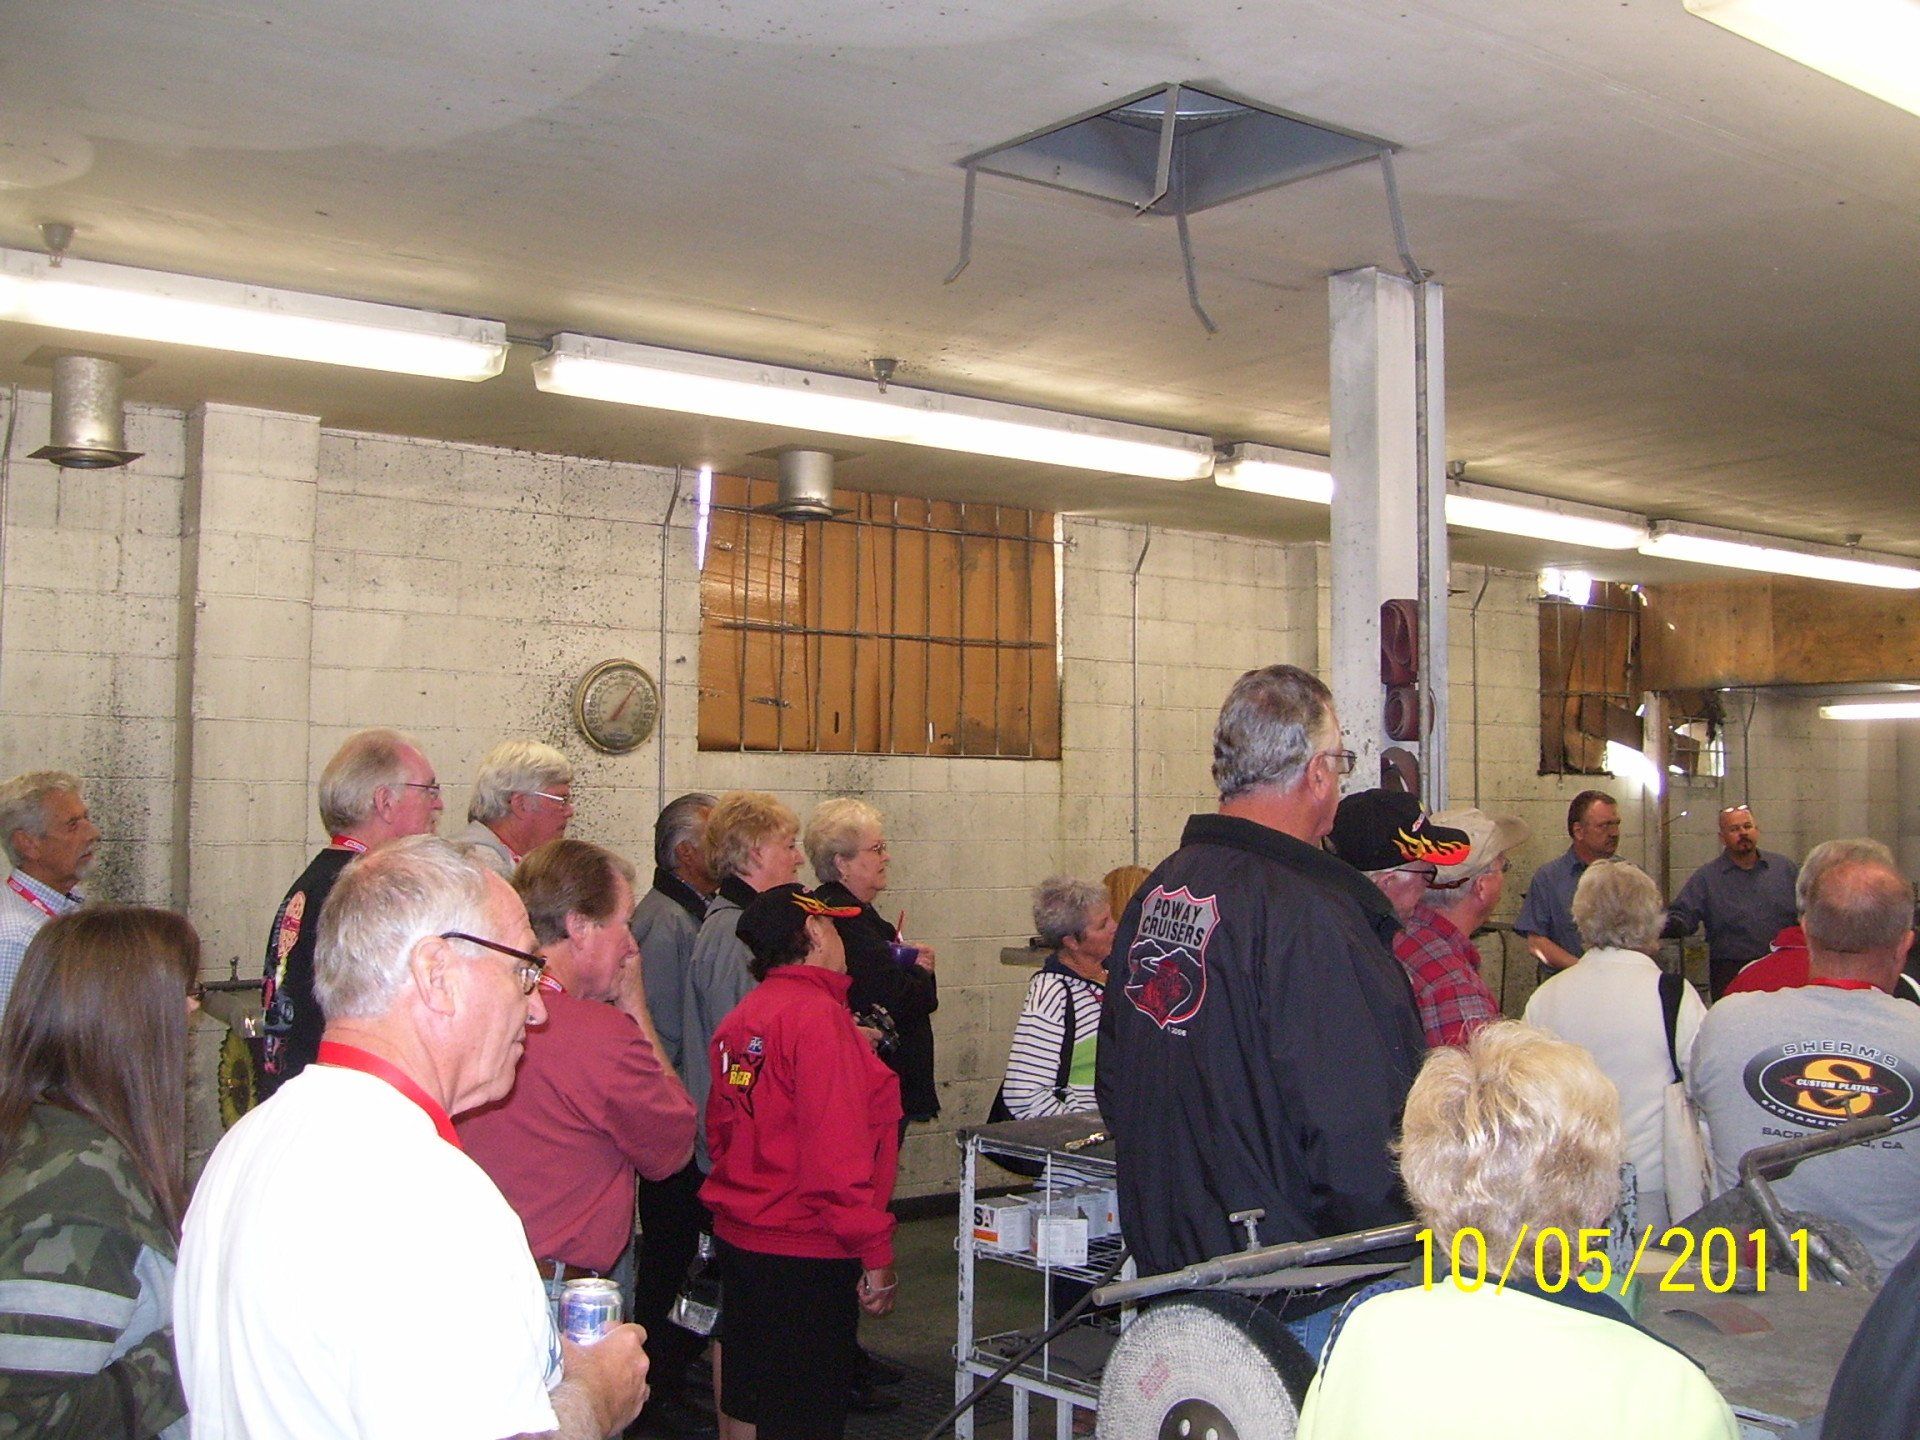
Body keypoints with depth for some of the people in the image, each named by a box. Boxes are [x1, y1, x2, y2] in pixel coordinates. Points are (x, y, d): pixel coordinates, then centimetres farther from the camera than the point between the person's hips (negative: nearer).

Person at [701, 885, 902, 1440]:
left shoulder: (739, 1019, 6)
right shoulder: (819, 1015, -19)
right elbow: (837, 1150, -22)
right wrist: (875, 1255, -17)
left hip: (738, 1239, 8)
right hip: (807, 1250, -8)